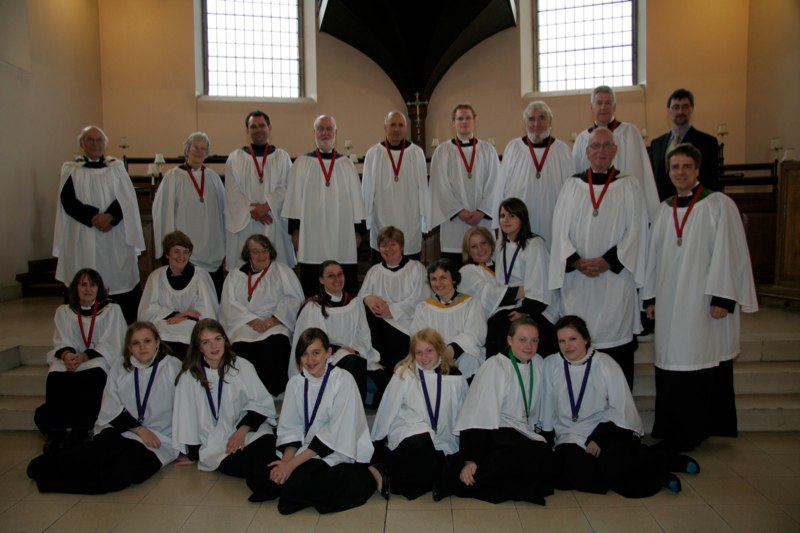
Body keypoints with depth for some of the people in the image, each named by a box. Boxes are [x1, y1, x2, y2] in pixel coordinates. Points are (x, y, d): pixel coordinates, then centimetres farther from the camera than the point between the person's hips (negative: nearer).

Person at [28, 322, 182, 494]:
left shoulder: (173, 367, -1)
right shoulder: (120, 367, 10)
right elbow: (111, 410, 4)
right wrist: (139, 429, -9)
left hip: (158, 440, -2)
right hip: (120, 431, 3)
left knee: (122, 471, -30)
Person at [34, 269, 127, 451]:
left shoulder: (112, 310, 10)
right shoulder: (63, 311, 19)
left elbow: (110, 345, -1)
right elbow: (61, 342, 6)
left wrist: (83, 357, -17)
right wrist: (66, 354, -19)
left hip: (99, 361, -2)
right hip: (70, 360, 3)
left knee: (94, 374, -37)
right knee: (56, 375, -32)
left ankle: (80, 431, -35)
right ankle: (56, 431, -31)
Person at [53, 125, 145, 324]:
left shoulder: (116, 167, 9)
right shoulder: (71, 170, 7)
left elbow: (126, 198, 0)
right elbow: (68, 202, -3)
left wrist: (110, 216, -16)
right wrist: (94, 218, -15)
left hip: (115, 237, 1)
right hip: (84, 239, 0)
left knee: (121, 281, -1)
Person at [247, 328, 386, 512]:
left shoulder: (343, 381, -12)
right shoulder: (295, 384, 5)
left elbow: (336, 434, -17)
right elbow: (290, 429, 5)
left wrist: (292, 464, -17)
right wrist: (286, 460, -16)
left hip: (338, 454, -5)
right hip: (308, 452, 5)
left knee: (296, 486, -29)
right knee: (257, 478, -13)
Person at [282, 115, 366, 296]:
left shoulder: (347, 165, 12)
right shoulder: (301, 163, 7)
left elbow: (356, 198, 9)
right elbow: (295, 197, 4)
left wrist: (358, 230, 4)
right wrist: (295, 229, -3)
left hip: (342, 237, 1)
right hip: (311, 236, -1)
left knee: (345, 291, 0)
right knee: (312, 292, 0)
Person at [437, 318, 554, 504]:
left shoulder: (538, 363, 9)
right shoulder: (495, 366, -11)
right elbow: (480, 415, -17)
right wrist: (470, 459, -23)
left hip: (525, 431, 7)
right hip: (496, 431, -7)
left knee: (547, 458, -22)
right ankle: (458, 478, -23)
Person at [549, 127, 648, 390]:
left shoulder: (628, 186, 6)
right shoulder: (572, 185, 10)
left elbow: (635, 232, -1)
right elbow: (560, 230, 4)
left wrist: (608, 261, -13)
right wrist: (576, 261, -11)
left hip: (615, 278, -1)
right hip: (577, 279, 2)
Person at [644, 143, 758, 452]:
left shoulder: (719, 205, -4)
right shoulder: (664, 210, 11)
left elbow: (729, 253, -9)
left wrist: (723, 298, -14)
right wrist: (650, 297, 11)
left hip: (705, 304, -4)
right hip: (670, 304, 5)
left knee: (706, 366, 1)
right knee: (672, 369, 7)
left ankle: (702, 429, 15)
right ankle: (674, 433, 19)